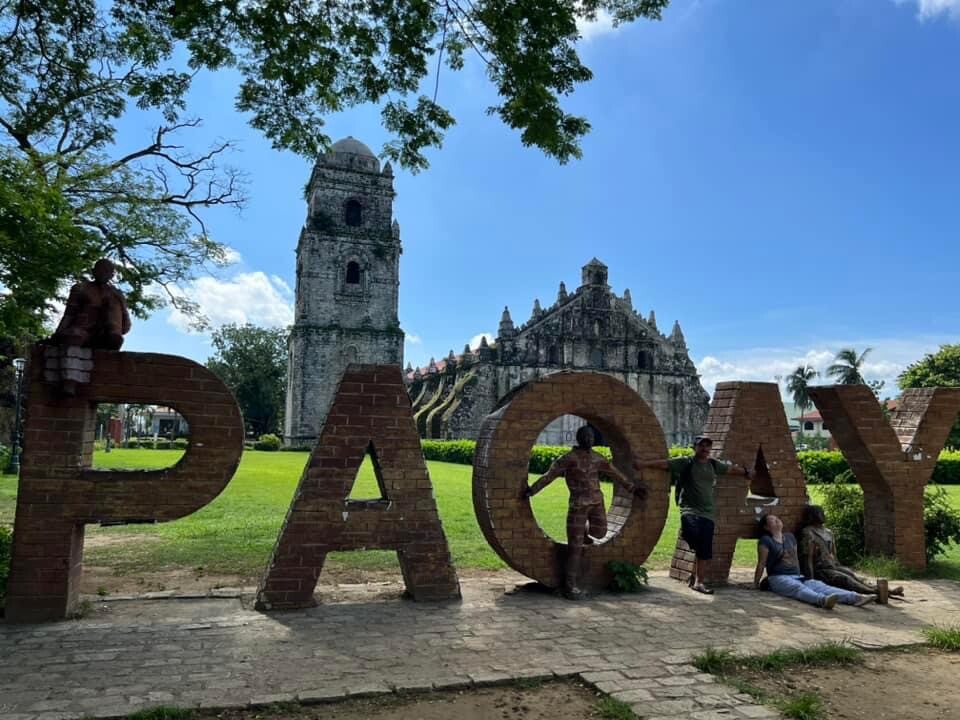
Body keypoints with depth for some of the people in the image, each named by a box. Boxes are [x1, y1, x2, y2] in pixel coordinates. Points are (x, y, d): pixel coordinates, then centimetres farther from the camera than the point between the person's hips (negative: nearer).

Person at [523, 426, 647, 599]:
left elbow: (615, 474, 20)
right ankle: (571, 585, 4)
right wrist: (532, 490, -17)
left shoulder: (598, 458, 9)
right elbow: (549, 475, -10)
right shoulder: (568, 459, -6)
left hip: (597, 501, 5)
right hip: (578, 504, -5)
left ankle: (582, 532, 32)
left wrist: (633, 487, 27)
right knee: (575, 546, -4)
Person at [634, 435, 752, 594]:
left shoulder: (714, 464, 12)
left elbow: (731, 468, 30)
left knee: (705, 552, 3)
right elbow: (663, 463, -10)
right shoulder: (685, 463, -2)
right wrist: (644, 464, -20)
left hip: (707, 513, 4)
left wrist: (745, 471, 44)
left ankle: (699, 581, 17)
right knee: (691, 532, -36)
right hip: (690, 510, -4)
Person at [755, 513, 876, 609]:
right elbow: (761, 564, 1)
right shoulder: (765, 541, 1)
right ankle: (823, 600, -68)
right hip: (778, 578, -6)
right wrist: (755, 584, 2)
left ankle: (856, 597, -43)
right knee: (799, 588, -36)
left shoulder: (790, 537, 21)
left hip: (797, 577, 6)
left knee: (821, 586, -21)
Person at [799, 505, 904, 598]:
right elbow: (807, 558, -16)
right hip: (820, 571, -8)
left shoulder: (828, 533, 15)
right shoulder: (808, 533, -11)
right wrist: (811, 580, -20)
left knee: (854, 576, -18)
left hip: (834, 567, 8)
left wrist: (840, 569, 16)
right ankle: (876, 592, -51)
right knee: (845, 579, -30)